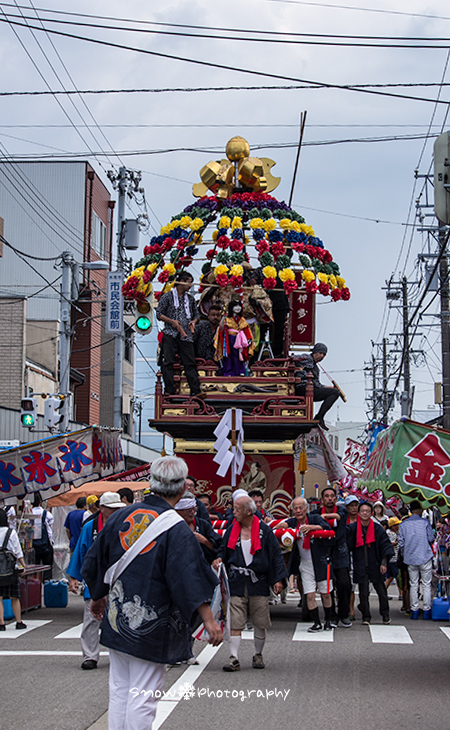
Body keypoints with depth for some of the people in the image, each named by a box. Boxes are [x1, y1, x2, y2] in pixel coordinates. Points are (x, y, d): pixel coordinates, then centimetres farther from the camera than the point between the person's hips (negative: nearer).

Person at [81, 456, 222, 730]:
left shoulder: (122, 516, 2)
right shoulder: (176, 529, -15)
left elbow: (95, 562, 12)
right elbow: (191, 577, -19)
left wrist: (98, 597, 27)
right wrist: (209, 620, -16)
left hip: (117, 619, 5)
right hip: (151, 625, -5)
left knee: (119, 691, 14)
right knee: (143, 696, 2)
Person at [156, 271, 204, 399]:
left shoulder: (190, 298, 17)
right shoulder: (167, 297, 4)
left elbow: (196, 314, 26)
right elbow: (159, 314, 2)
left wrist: (193, 321, 3)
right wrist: (172, 321, -11)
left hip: (186, 335, 3)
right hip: (170, 335, -3)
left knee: (190, 363, -3)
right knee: (168, 362, -6)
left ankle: (196, 390, -7)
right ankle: (169, 391, -3)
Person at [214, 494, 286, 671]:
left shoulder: (264, 530, -2)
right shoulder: (231, 530, 6)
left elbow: (276, 555, -1)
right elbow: (224, 550, 17)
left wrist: (278, 579, -6)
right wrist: (219, 559, -6)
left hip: (258, 583, -1)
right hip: (236, 583, 2)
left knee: (260, 623, 6)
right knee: (235, 623, -6)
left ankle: (258, 655, 23)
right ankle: (234, 659, -4)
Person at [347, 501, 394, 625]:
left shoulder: (377, 529, 1)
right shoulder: (352, 528, -2)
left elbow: (386, 545, 2)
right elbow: (346, 545, 3)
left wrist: (384, 562, -5)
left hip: (375, 566, 1)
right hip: (360, 567, 0)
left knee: (381, 591, 5)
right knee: (363, 593, 1)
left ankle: (385, 614, 23)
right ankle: (366, 616, 12)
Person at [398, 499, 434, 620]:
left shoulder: (403, 524, 2)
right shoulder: (425, 522, -4)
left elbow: (401, 543, 1)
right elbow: (431, 539, -4)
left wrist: (404, 556, 16)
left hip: (411, 559, 2)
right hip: (425, 557, -2)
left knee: (413, 585, 8)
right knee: (426, 584, 4)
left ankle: (414, 611, 7)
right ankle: (426, 611, 3)